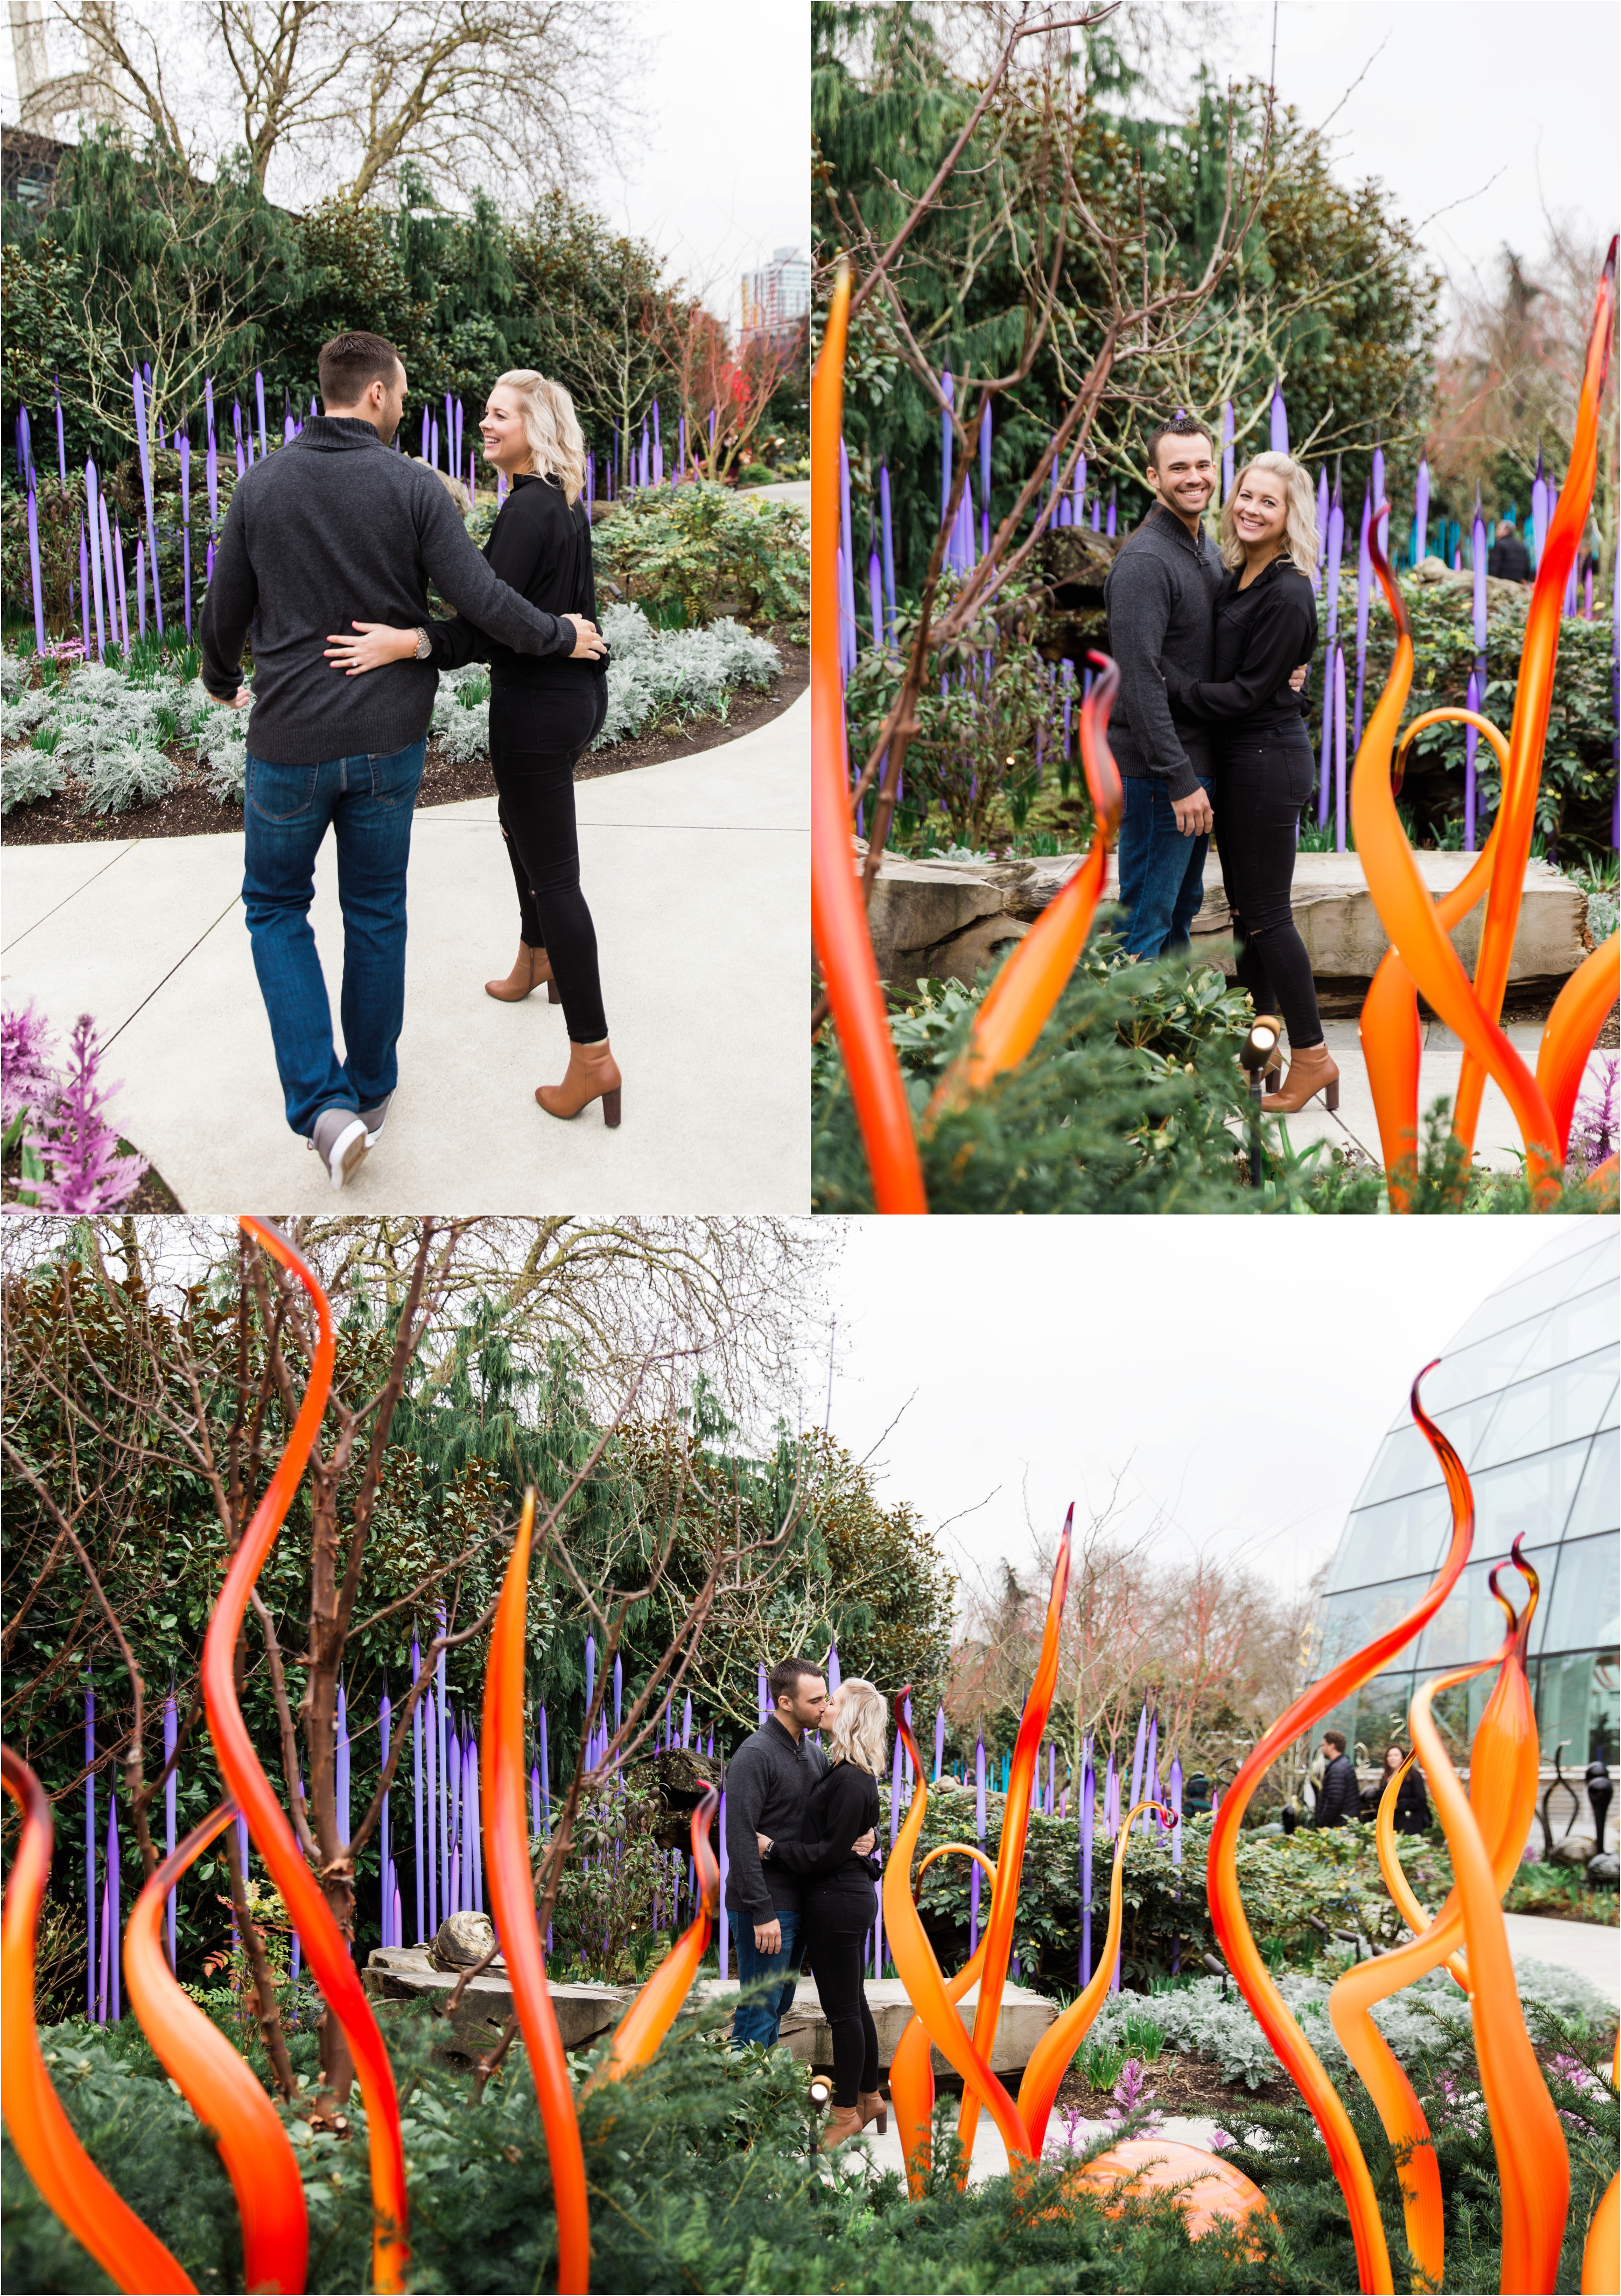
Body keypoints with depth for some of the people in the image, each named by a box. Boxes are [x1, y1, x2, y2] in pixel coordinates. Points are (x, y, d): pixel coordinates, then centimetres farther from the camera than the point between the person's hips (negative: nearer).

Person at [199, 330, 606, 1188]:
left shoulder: (263, 483, -4)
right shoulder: (414, 486, -9)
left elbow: (225, 609, 4)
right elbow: (479, 598, -13)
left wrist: (222, 681, 25)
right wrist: (562, 635, 4)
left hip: (291, 739, 0)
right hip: (389, 739, 0)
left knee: (275, 906, 13)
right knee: (376, 911, 16)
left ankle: (322, 1105, -3)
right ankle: (371, 1089, 27)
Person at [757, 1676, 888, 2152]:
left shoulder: (850, 1781, -20)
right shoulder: (852, 1773, 10)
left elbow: (830, 1853, -19)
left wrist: (772, 1849, -14)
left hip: (838, 1902, -10)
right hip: (851, 1896, 10)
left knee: (843, 2009, 0)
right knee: (853, 2004, 18)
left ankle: (846, 2113, 10)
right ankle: (869, 2098, 28)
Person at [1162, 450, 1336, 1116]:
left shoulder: (1286, 595, -18)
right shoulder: (1236, 577, 10)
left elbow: (1246, 694, -19)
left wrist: (1165, 679, -20)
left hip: (1267, 762, -9)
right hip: (1237, 760, 9)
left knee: (1266, 913, -3)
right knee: (1245, 908, 14)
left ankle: (1311, 1056, 7)